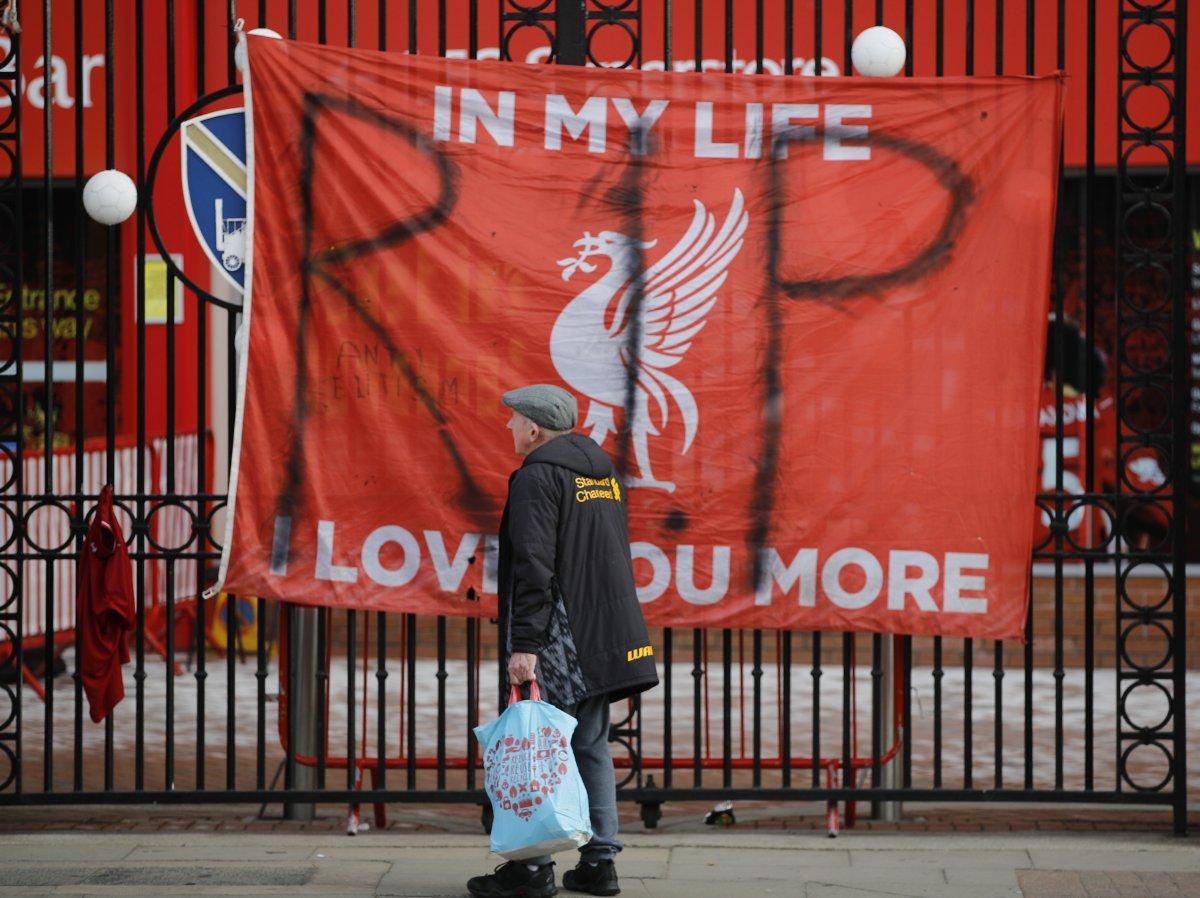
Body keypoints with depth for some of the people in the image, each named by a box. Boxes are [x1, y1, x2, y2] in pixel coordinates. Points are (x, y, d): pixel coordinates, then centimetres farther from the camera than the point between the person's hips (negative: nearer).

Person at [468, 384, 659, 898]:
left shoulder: (537, 476, -11)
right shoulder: (603, 469, 16)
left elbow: (533, 566, -19)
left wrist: (525, 643, -20)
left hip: (560, 639, -9)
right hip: (604, 637, 9)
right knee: (590, 745, 12)